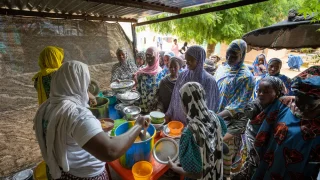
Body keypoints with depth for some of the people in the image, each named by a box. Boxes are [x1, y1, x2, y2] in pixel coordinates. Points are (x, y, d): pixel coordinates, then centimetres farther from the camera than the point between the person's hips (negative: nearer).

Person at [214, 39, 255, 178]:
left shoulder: (246, 77, -16)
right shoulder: (221, 69, 2)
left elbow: (238, 106, -20)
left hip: (230, 122, -5)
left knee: (224, 153, 12)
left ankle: (223, 175, 38)